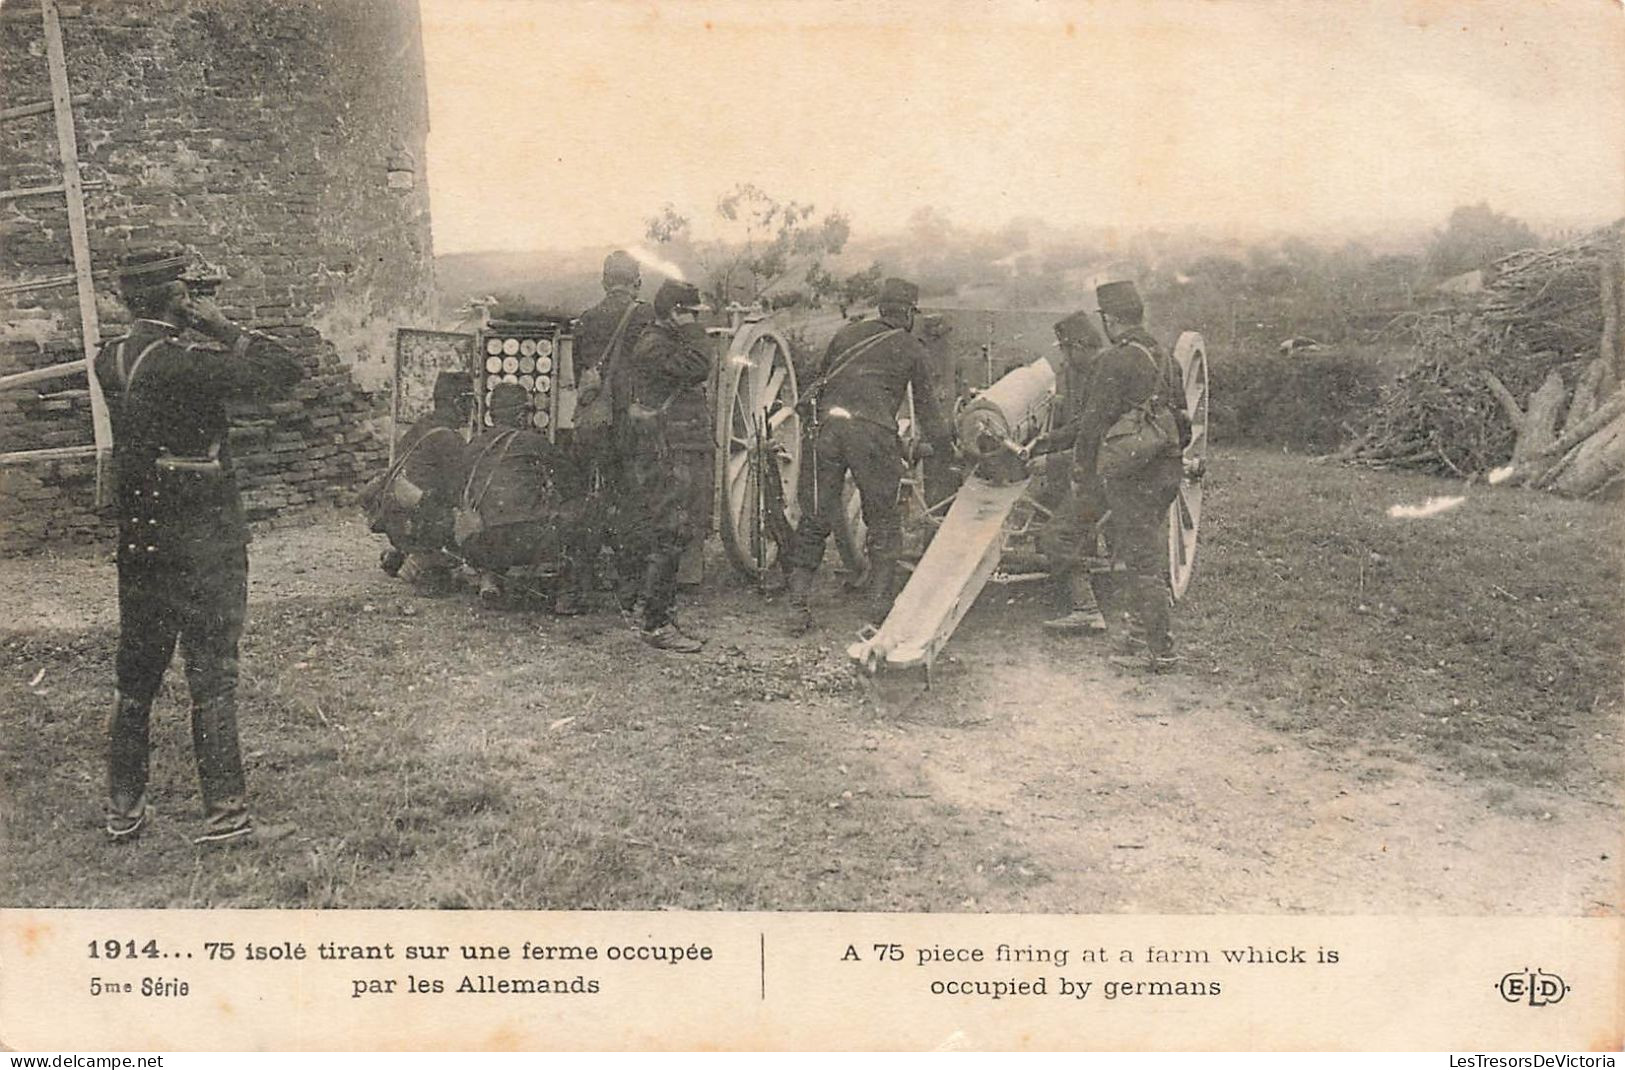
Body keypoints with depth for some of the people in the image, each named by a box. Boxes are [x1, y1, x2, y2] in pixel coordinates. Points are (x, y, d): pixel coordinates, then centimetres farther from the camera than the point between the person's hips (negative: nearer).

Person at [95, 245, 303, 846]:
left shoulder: (109, 362, 3)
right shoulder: (184, 364, -19)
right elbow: (284, 372, -19)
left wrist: (193, 335, 9)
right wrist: (224, 327, -10)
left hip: (137, 544, 7)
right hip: (202, 547, -7)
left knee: (135, 678, 16)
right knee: (212, 678, 0)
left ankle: (123, 809, 25)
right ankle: (225, 815, 5)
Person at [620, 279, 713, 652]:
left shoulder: (670, 344, 19)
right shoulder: (654, 347, -13)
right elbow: (698, 368, -25)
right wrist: (693, 330, -13)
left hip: (679, 461, 10)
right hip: (664, 463, -10)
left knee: (668, 543, 14)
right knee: (666, 542, -9)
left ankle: (662, 618, 21)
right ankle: (657, 625, -4)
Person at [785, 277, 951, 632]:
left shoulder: (847, 333, 21)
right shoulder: (913, 350, 12)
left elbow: (816, 379, 23)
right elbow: (926, 408, 16)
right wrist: (943, 447, 29)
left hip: (828, 427, 4)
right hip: (872, 432, -3)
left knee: (815, 520, 11)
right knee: (883, 525, 9)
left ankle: (798, 607, 12)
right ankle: (876, 613, 8)